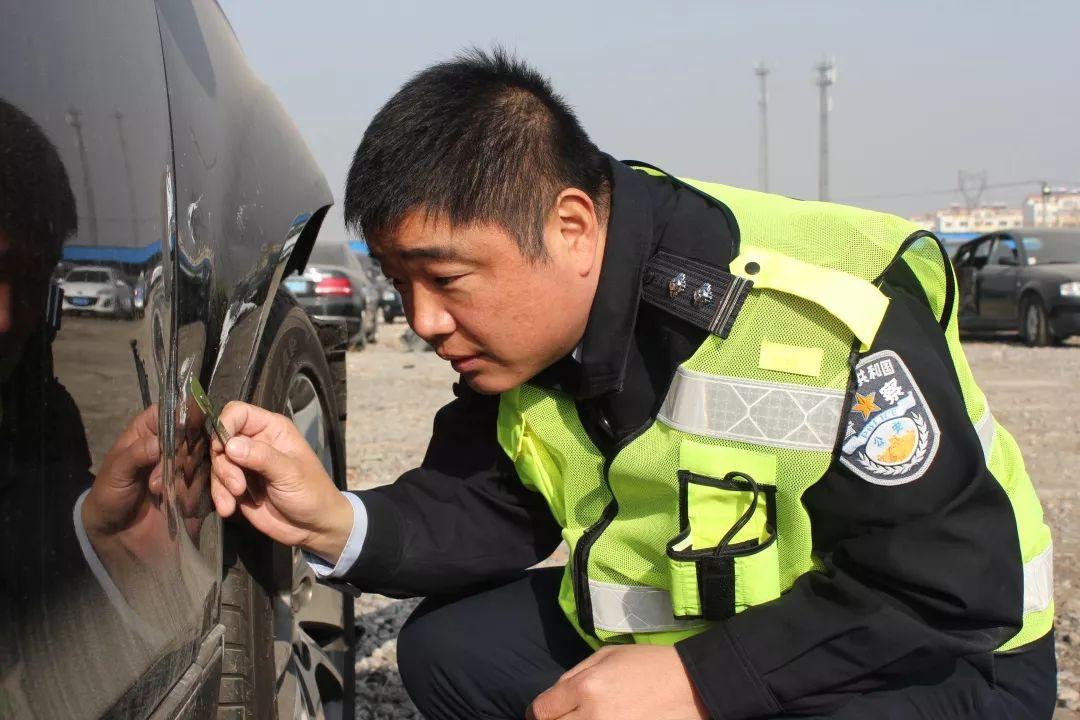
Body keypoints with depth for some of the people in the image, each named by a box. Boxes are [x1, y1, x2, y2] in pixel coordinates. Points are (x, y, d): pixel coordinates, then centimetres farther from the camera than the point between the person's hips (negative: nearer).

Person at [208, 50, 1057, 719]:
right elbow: (491, 512, 0)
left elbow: (955, 593, -27)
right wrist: (337, 524, -20)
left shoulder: (834, 317, -32)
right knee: (449, 647, -2)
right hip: (694, 628, 7)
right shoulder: (520, 322, -8)